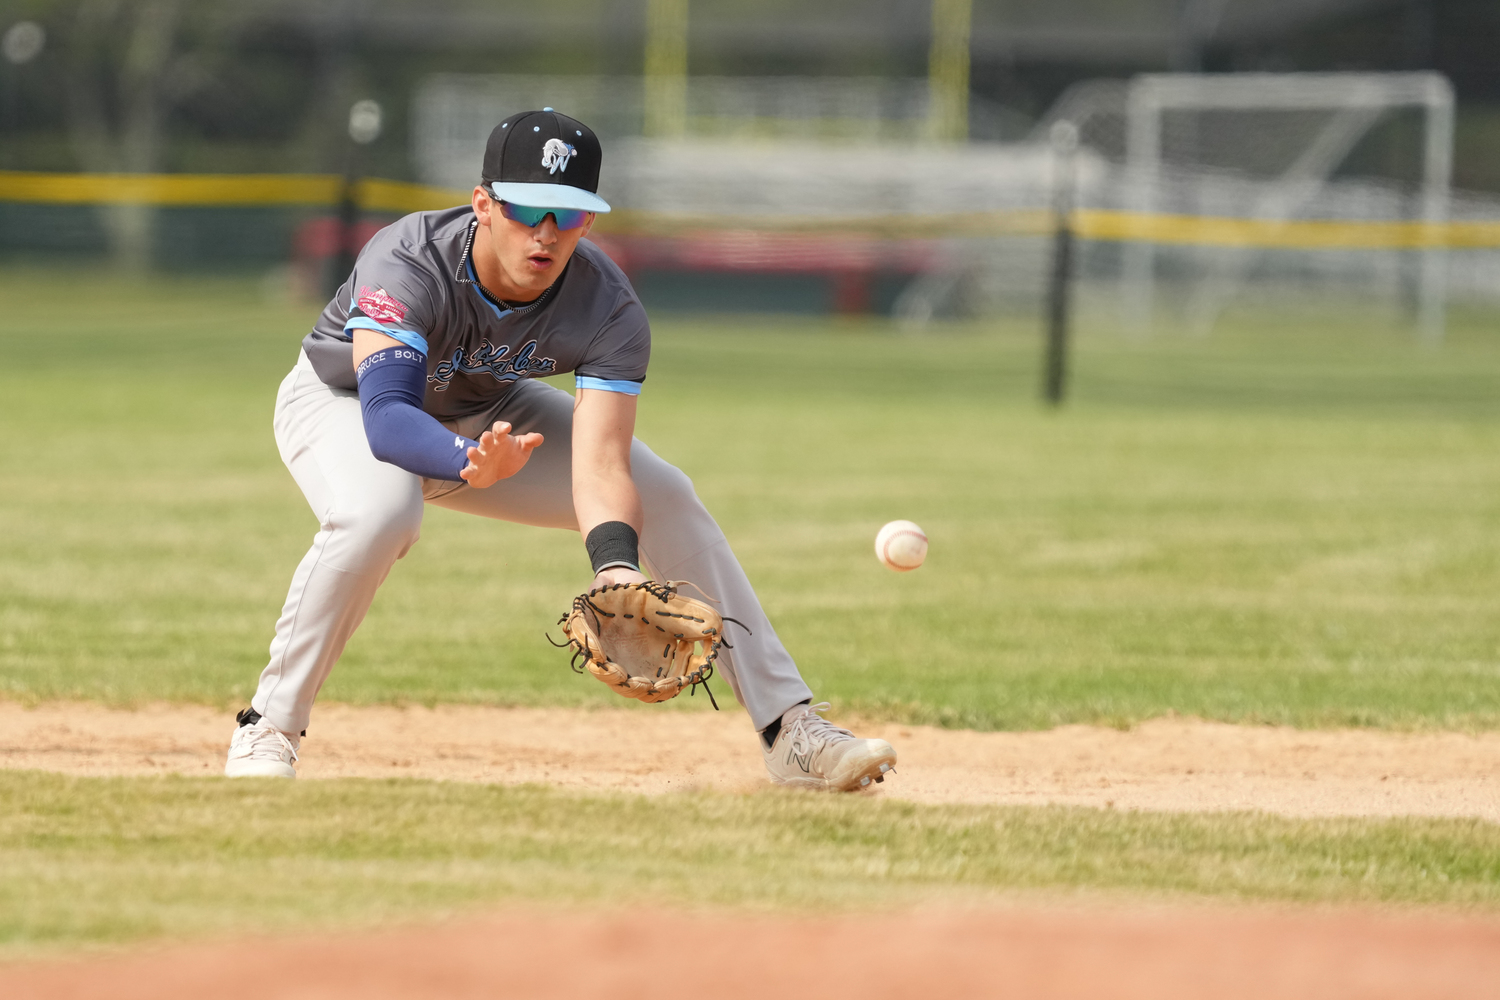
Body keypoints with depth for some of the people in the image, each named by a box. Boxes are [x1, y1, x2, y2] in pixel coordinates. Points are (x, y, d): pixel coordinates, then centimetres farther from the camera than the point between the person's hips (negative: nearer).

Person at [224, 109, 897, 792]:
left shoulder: (610, 311, -27)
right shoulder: (406, 263, -38)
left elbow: (600, 466, -36)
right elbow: (386, 414, -50)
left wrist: (616, 568, -56)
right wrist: (469, 463, -71)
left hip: (483, 414, 4)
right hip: (342, 399, -4)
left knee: (667, 501, -7)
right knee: (377, 513, -38)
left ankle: (788, 727, 2)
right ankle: (268, 731, -22)